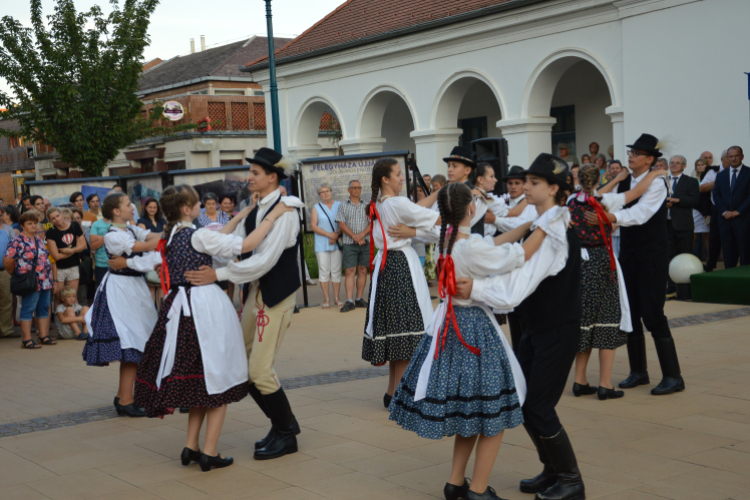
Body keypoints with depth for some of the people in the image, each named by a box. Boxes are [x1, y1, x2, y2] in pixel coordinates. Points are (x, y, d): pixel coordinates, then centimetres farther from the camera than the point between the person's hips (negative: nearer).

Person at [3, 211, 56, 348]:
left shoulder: (39, 240, 16)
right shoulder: (18, 241, -9)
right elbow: (7, 261, -12)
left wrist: (49, 278, 16)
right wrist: (17, 274, 1)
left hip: (45, 281, 8)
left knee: (44, 309, 10)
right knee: (28, 310, -3)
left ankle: (44, 336, 17)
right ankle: (26, 340, 1)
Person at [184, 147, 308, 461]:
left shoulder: (284, 210, -15)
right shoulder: (255, 210, 11)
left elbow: (265, 259, -23)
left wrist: (218, 275, -24)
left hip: (277, 294, -8)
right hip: (256, 291, 8)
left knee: (260, 370, -7)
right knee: (244, 366, 10)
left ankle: (285, 436, 12)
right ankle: (283, 424, 26)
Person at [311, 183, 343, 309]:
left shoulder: (339, 205, 10)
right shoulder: (317, 207, 8)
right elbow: (313, 226, 0)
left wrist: (336, 235, -12)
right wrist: (329, 234, -11)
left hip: (337, 243, 1)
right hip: (321, 244, -1)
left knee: (336, 270, -1)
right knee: (324, 271, -3)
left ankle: (336, 298, 4)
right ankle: (326, 299, 1)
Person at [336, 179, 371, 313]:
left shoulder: (366, 206, 10)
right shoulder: (343, 206, 6)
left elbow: (372, 223, 2)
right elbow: (341, 224, -2)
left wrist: (362, 234, -14)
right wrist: (355, 237, -11)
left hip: (365, 242, 2)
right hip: (349, 243, -2)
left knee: (362, 270, 4)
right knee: (349, 271, -7)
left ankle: (359, 299, 11)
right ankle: (349, 301, -9)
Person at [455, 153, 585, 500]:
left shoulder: (554, 231, -21)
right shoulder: (542, 225, 9)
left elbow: (519, 284, -31)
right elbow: (519, 276, 8)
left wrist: (475, 288, -36)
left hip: (558, 331, -9)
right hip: (538, 328, 9)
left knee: (539, 407, -4)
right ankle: (552, 470, 27)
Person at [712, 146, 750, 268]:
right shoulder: (721, 175, 15)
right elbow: (716, 195, 9)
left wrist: (738, 211, -12)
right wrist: (724, 211, -5)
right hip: (725, 218, 4)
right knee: (728, 251, 4)